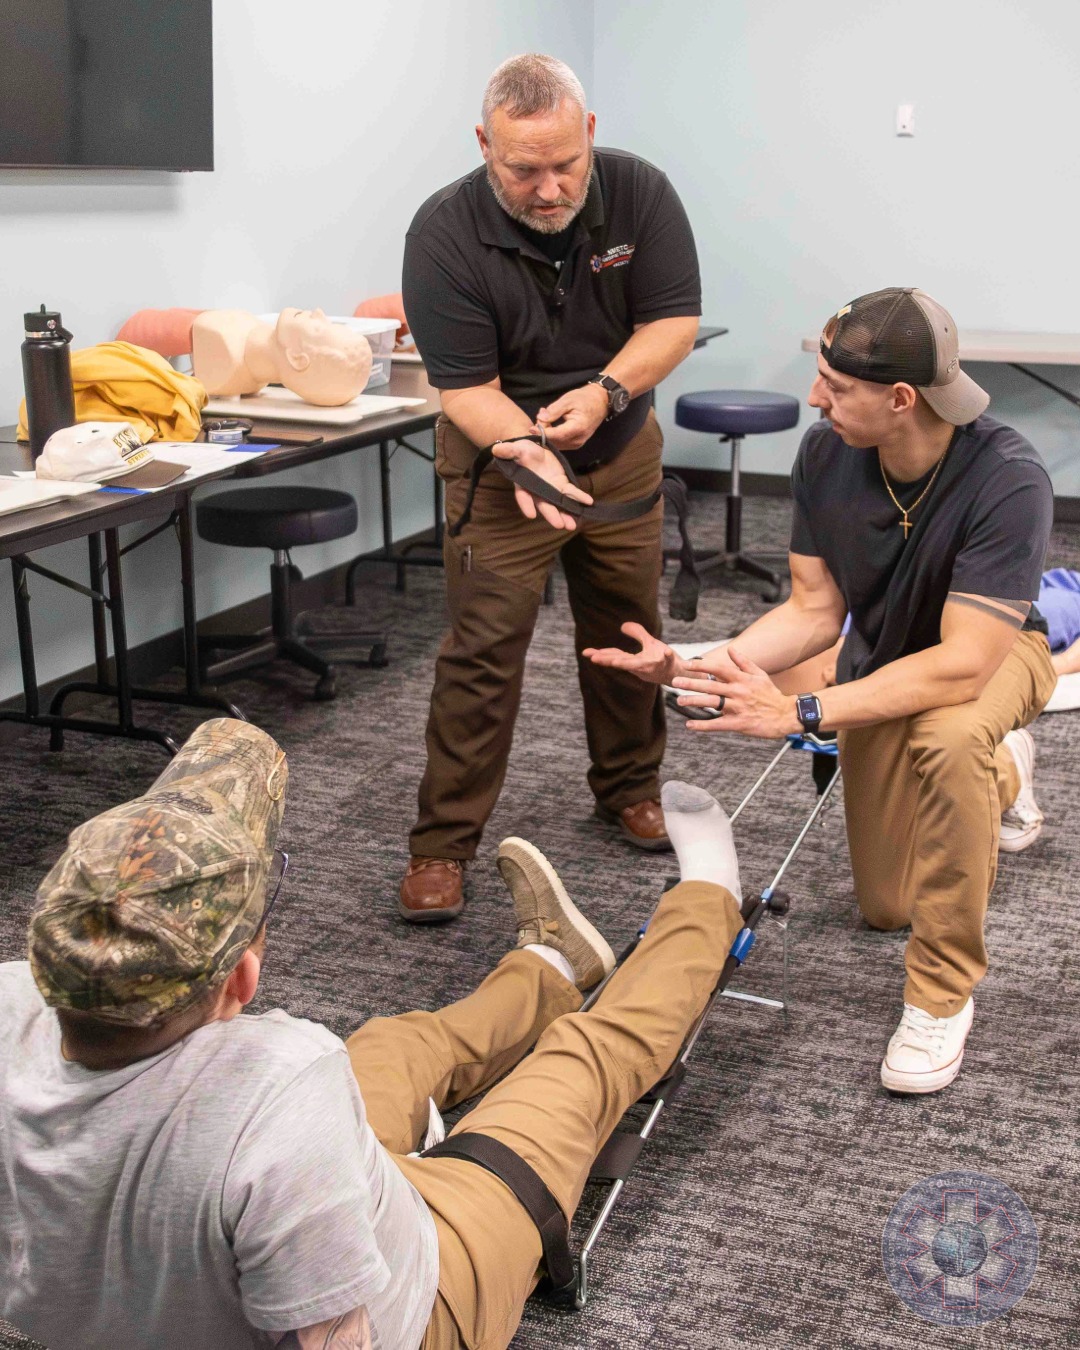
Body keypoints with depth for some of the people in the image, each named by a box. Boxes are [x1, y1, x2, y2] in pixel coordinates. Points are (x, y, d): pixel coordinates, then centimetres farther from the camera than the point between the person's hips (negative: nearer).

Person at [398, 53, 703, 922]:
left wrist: (605, 390, -30)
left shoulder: (640, 193, -15)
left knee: (627, 630, 13)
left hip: (621, 450, 4)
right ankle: (442, 845, 0)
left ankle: (630, 788, 34)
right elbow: (467, 387, -23)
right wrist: (530, 448, -42)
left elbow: (676, 319, -13)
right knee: (483, 648, -7)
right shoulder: (444, 235, -23)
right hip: (500, 452, -3)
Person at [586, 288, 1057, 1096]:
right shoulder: (826, 454, -25)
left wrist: (801, 711, -45)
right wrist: (693, 667, -30)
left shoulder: (1008, 481, -38)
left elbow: (962, 664, -41)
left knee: (948, 738, -43)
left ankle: (943, 994, -21)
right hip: (883, 657, 5)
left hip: (992, 651, -5)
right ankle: (1003, 773, 43)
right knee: (886, 907, 12)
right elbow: (815, 610, -15)